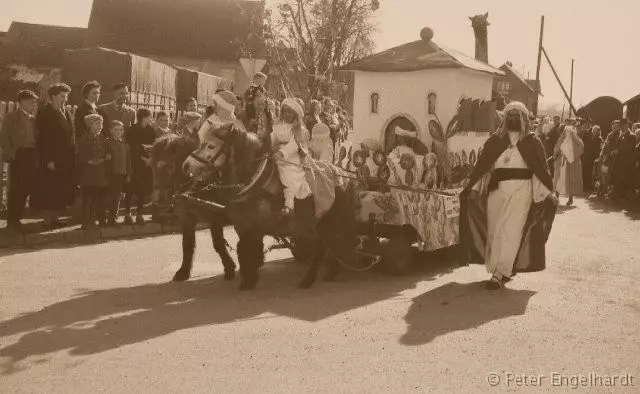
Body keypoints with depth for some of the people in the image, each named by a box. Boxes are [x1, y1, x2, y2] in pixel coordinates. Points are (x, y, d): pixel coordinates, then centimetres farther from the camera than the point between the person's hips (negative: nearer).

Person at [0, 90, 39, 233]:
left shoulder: (33, 119, 16)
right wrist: (11, 154, -13)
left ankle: (17, 219, 14)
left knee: (26, 189, 4)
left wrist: (37, 157, 6)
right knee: (16, 189, -4)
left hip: (32, 157, 5)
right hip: (18, 156, -5)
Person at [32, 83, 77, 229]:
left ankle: (54, 218, 19)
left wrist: (73, 157, 11)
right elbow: (43, 140, -14)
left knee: (62, 192, 9)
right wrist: (48, 160, -19)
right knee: (50, 191, -1)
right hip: (52, 160, -7)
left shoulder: (67, 113, 13)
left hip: (67, 161, 7)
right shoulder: (44, 114, -9)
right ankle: (47, 220, 6)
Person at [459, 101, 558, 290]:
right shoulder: (495, 140, 11)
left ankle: (500, 274, -10)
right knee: (495, 231, 3)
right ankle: (507, 269, 16)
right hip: (497, 189, 3)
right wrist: (470, 187, 3)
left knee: (510, 231, -10)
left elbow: (542, 168, 4)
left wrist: (549, 192, -4)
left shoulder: (532, 141, 6)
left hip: (521, 191, -3)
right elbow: (481, 165, 9)